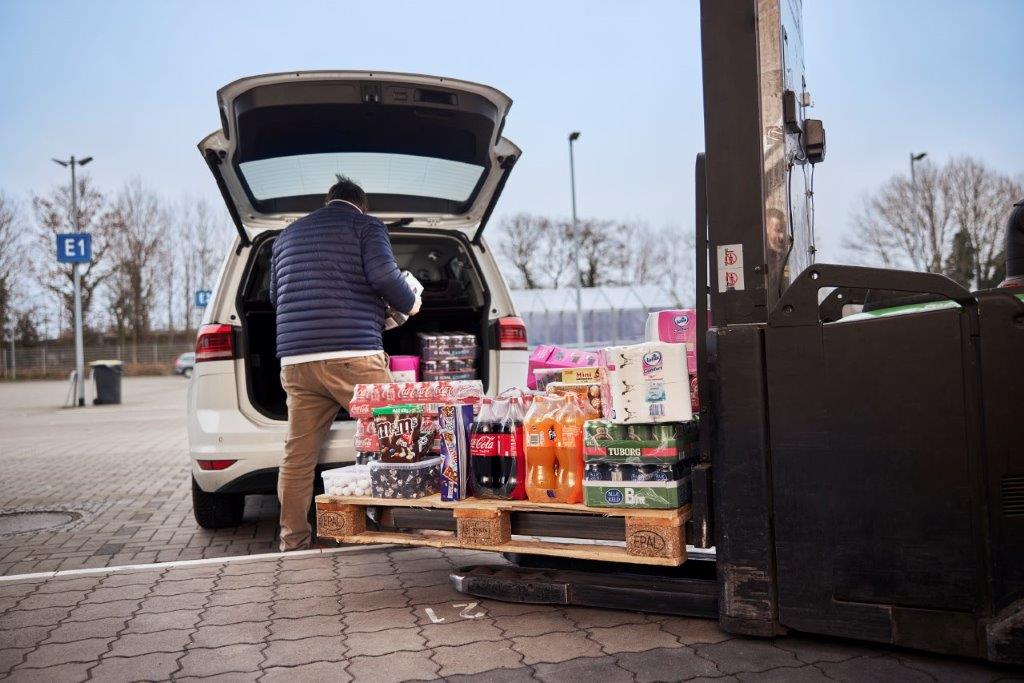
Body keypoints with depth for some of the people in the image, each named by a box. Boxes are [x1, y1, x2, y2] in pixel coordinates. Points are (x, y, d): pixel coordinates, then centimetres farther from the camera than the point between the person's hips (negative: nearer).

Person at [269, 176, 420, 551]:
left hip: (296, 359, 6)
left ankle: (294, 541, 9)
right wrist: (409, 304, 7)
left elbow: (275, 295, 30)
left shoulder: (288, 234, 25)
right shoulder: (366, 225, 7)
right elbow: (383, 274, -10)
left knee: (297, 455, 6)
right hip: (353, 355, -5)